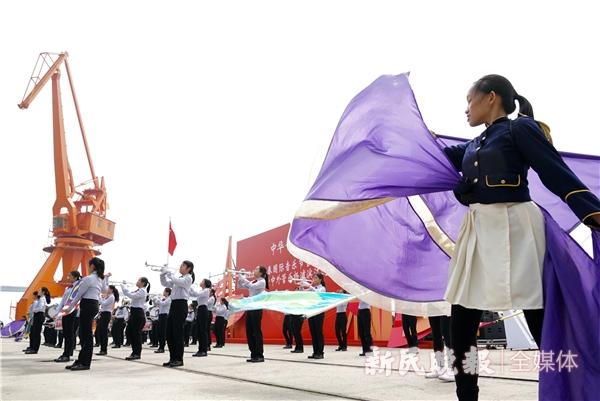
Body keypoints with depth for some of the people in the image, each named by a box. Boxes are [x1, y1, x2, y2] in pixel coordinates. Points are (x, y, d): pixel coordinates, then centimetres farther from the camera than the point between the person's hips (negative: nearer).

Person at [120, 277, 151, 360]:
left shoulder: (142, 291, -10)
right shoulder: (138, 291, 19)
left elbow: (132, 295, -21)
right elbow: (129, 294, 18)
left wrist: (123, 287, -14)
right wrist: (123, 287, 7)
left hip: (138, 313, -10)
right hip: (133, 312, 10)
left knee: (136, 333, -7)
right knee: (130, 333, 9)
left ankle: (137, 353, -1)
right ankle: (134, 352, 16)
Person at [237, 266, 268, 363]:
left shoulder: (262, 282, -8)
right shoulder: (253, 282, 15)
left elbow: (252, 286, -25)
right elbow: (241, 286, 18)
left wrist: (243, 278, -18)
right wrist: (239, 278, 1)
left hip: (257, 308, -8)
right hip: (250, 307, 8)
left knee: (256, 331, -7)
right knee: (249, 331, 7)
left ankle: (260, 356, -3)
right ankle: (254, 354, 13)